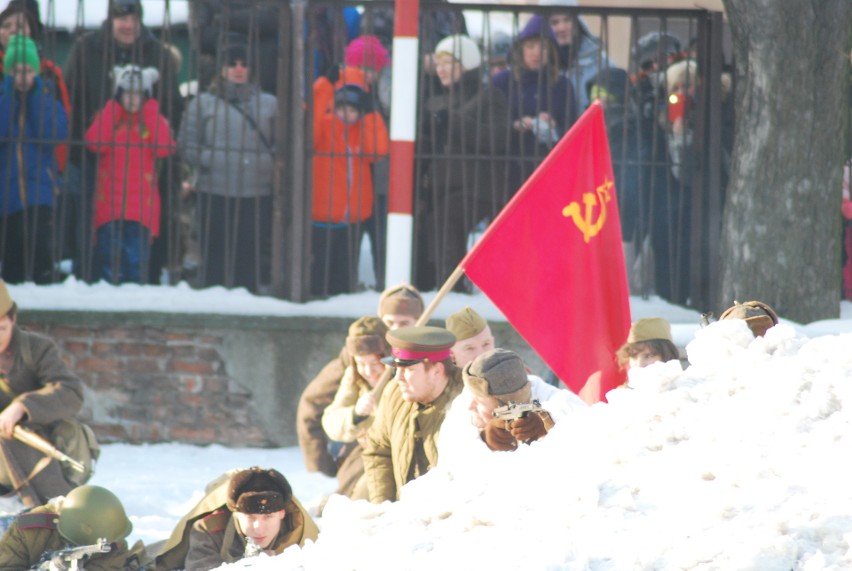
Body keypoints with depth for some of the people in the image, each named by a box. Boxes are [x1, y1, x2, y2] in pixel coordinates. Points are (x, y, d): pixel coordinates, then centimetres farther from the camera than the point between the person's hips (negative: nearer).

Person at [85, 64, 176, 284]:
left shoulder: (154, 120, 9)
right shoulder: (108, 117, 10)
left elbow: (164, 148, -11)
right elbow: (95, 143, -10)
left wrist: (150, 110, -5)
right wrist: (113, 109, -3)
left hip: (142, 208, -1)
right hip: (109, 206, 1)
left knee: (137, 265, -5)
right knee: (109, 262, -4)